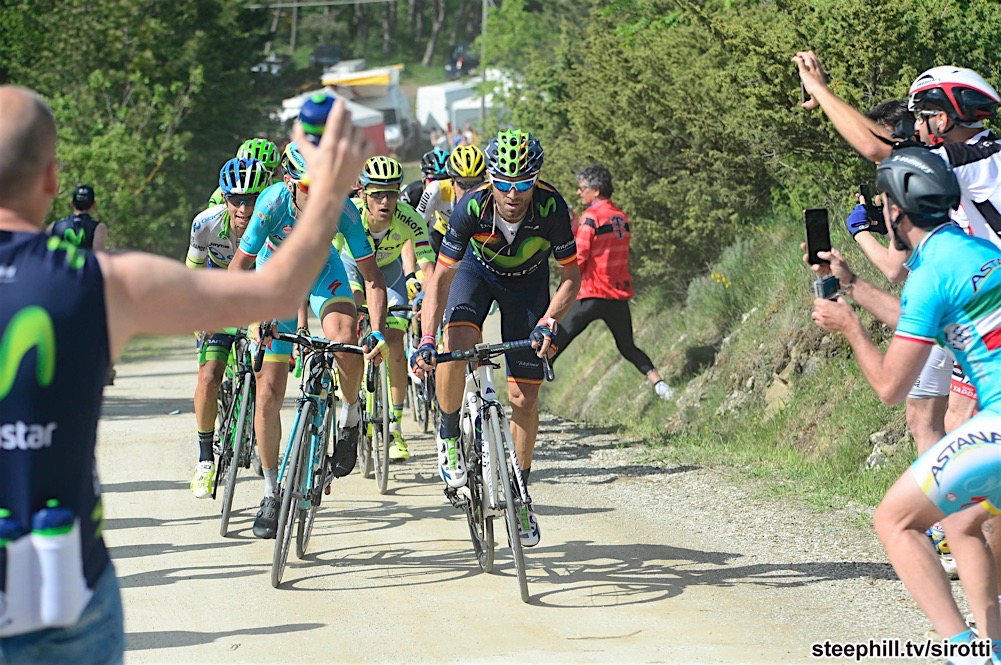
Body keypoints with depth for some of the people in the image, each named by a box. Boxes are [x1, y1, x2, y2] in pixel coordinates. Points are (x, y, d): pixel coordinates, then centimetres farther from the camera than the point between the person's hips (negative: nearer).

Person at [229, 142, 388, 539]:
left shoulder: (342, 209, -29)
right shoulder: (273, 204, -32)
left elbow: (371, 275, -23)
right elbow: (240, 266, -25)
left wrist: (378, 331, -34)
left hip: (322, 271, 0)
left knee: (343, 341, -33)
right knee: (269, 392, -5)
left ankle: (350, 417, -3)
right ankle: (271, 494, 11)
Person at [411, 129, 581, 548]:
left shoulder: (551, 207, -32)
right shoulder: (472, 207, -33)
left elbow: (570, 276, -20)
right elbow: (441, 277, -27)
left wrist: (548, 323, -35)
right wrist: (426, 340, -38)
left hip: (527, 282, 1)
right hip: (478, 271, -1)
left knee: (524, 397, -2)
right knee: (456, 345, -33)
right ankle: (449, 437, -8)